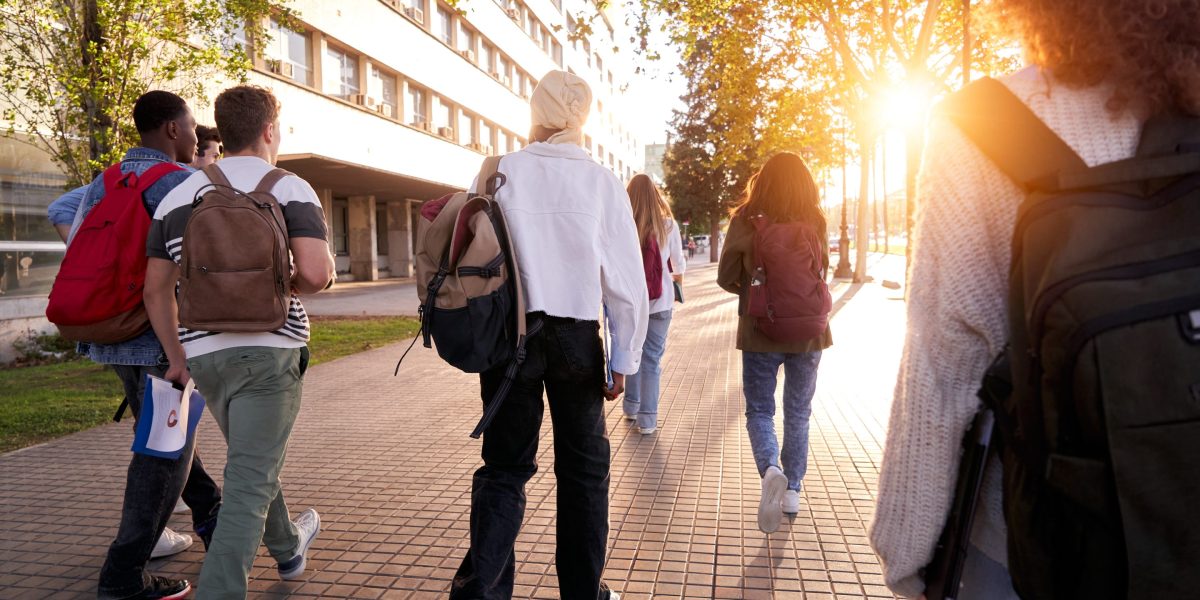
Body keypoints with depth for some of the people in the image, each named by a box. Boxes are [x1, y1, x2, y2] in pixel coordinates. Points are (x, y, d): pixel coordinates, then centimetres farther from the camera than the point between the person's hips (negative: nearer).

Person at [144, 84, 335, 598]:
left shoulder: (178, 195, 9)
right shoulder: (289, 188, -6)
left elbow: (156, 289, 9)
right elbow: (316, 272, -20)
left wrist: (177, 357, 16)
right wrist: (293, 286, 3)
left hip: (204, 352, 6)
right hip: (269, 348, -6)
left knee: (252, 459, 25)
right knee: (250, 480, 0)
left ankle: (286, 546, 46)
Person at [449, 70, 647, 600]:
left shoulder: (500, 171, -2)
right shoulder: (602, 181, -3)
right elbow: (627, 279, -3)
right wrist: (625, 358, 3)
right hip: (578, 338, 0)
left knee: (505, 466, 12)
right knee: (584, 468, 13)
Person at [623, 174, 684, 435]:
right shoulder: (667, 225, -5)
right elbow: (678, 264, 7)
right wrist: (678, 281, 29)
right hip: (660, 300, -1)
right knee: (652, 358, 4)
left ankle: (631, 407, 28)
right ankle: (647, 419, 6)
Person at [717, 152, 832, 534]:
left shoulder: (746, 220, -8)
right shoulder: (815, 221, -4)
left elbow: (726, 278, -4)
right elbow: (823, 268, 9)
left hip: (760, 331, -2)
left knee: (759, 411, 9)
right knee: (798, 413, 16)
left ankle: (771, 470, -17)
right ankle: (793, 490, 22)